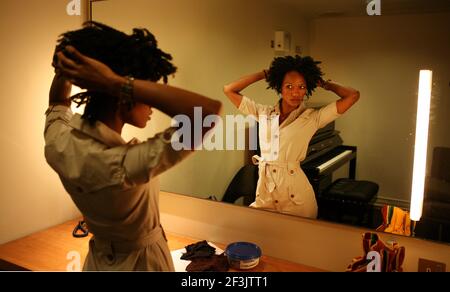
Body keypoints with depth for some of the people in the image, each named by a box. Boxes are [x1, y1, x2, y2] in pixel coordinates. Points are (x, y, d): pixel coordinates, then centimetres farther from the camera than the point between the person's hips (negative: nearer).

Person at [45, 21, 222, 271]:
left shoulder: (57, 143, -19)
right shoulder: (125, 165, -39)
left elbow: (57, 101, 5)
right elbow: (210, 111, -47)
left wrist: (65, 67, -15)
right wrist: (115, 83, -43)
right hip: (142, 263, -5)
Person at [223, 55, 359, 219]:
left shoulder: (312, 118, -3)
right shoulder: (263, 113, 5)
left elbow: (353, 96, -8)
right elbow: (229, 90, 7)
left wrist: (324, 84, 6)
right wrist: (263, 74, 7)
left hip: (295, 194, -2)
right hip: (265, 191, 2)